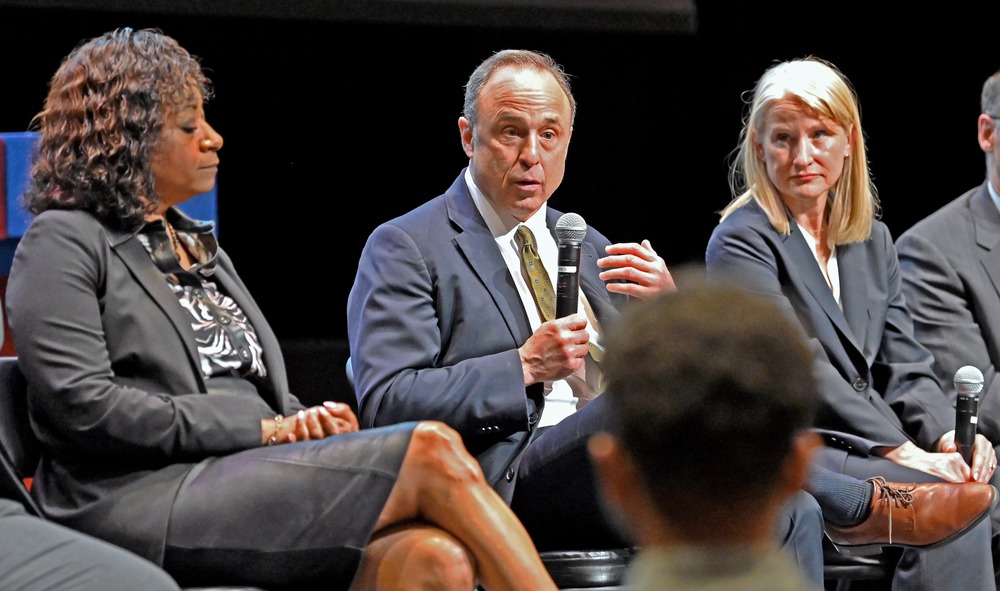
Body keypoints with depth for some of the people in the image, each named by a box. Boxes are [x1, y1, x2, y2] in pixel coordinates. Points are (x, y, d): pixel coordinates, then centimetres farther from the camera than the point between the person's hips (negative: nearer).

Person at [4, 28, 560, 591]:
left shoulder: (200, 246, 27)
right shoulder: (63, 243, 2)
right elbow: (84, 406, -11)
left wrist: (306, 421, 1)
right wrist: (263, 429, -11)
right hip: (147, 500, -7)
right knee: (431, 451, -23)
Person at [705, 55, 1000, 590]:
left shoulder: (872, 240, 19)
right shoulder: (741, 242, -3)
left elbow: (904, 365, 14)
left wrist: (947, 434, -8)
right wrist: (900, 451, -21)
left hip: (865, 450, 6)